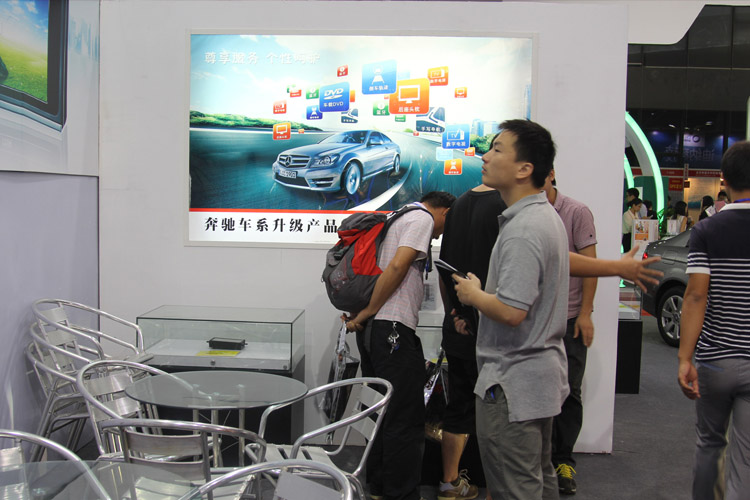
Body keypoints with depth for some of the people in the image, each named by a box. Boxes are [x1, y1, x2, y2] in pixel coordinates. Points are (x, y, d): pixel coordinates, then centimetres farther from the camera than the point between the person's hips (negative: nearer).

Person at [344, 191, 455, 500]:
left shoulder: (399, 219, 25)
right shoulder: (423, 219, -4)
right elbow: (397, 267, -18)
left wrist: (360, 314, 13)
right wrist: (367, 313, -13)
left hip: (373, 331, 10)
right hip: (392, 328, -10)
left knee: (384, 414, 17)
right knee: (407, 419, -3)